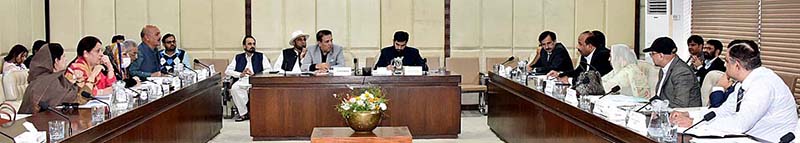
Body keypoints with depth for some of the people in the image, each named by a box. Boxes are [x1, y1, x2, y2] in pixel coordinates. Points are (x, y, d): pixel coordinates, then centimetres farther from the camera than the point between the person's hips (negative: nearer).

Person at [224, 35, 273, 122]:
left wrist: (255, 74, -12)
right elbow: (228, 71, 13)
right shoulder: (238, 57, 24)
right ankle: (243, 113, -23)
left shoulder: (261, 56, 18)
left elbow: (269, 70, 4)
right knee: (234, 88, -34)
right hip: (241, 81, 1)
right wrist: (240, 74, -6)